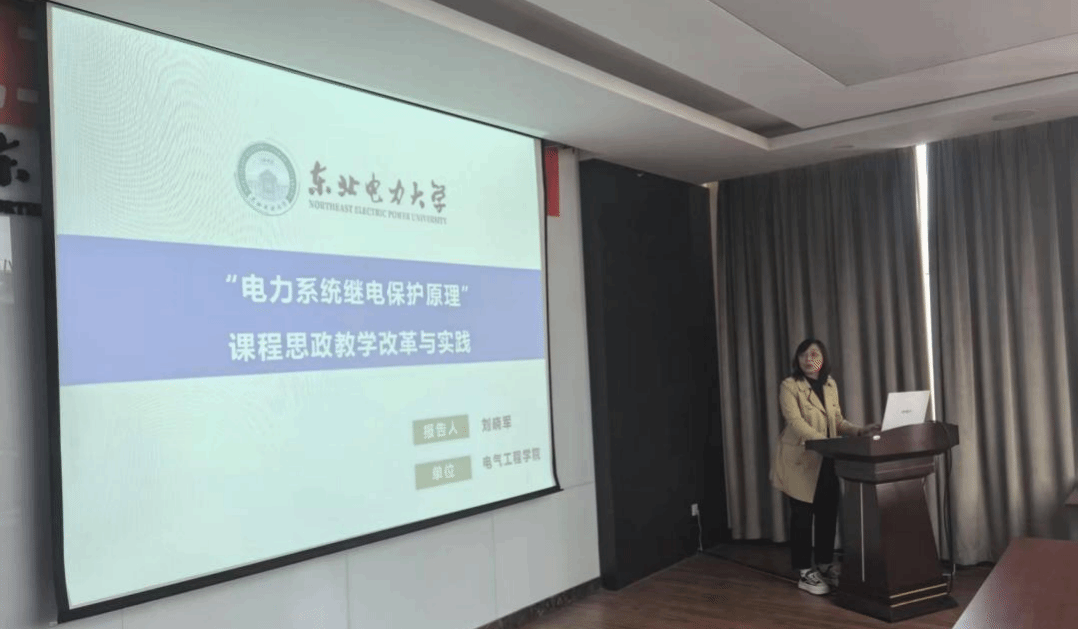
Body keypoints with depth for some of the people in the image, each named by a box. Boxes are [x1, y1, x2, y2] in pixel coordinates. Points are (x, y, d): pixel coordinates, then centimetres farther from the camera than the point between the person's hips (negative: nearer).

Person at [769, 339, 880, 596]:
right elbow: (795, 422, -22)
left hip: (826, 461, 6)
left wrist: (860, 431, -4)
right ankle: (805, 572, 11)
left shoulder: (830, 385, 9)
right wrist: (825, 441, -33)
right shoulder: (790, 386, -11)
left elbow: (837, 421, 14)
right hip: (800, 460, -6)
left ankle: (825, 565, 25)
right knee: (803, 515, 1)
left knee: (828, 512, 9)